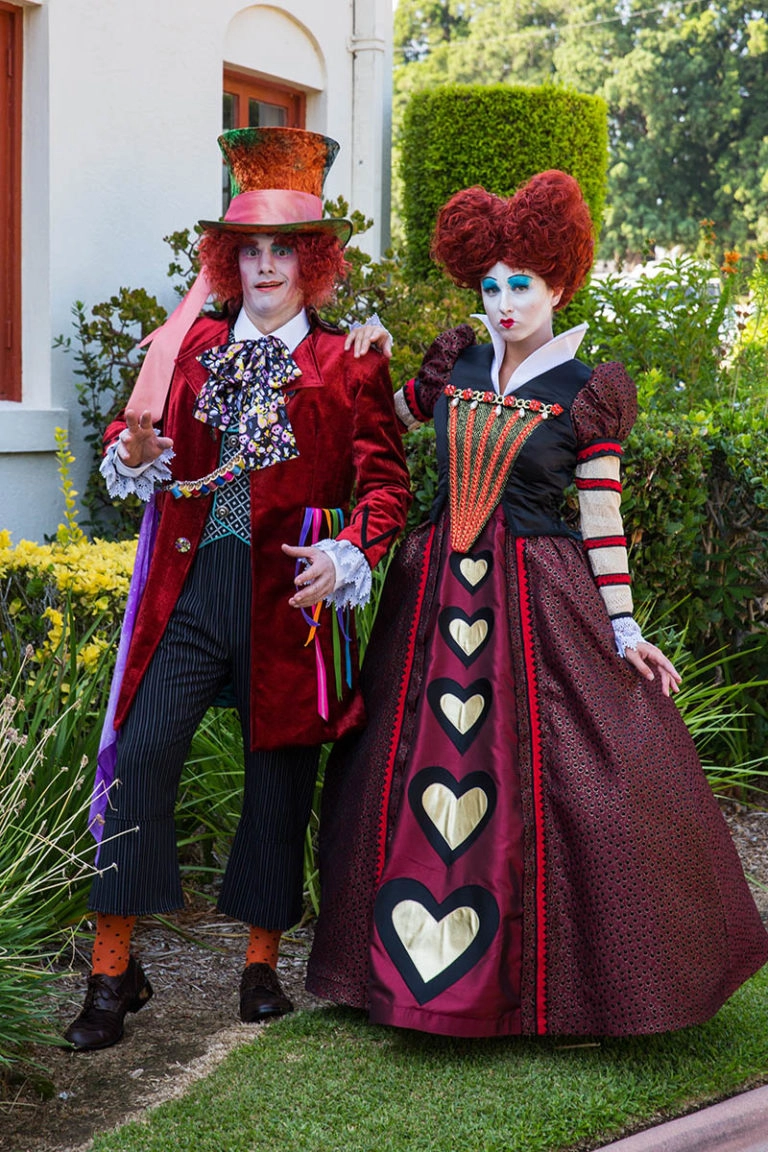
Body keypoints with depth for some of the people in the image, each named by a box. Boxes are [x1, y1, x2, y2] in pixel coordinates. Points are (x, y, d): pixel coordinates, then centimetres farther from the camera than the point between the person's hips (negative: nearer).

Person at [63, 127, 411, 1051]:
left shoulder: (348, 364, 4)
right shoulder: (192, 344, 12)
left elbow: (385, 480, 1)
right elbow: (136, 437, 17)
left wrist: (346, 558, -17)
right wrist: (133, 455, -8)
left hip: (288, 592, -1)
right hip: (190, 583, 1)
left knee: (280, 770, 7)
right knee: (144, 750, -10)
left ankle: (261, 963, 22)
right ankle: (113, 970, -2)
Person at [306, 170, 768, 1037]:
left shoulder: (584, 394, -2)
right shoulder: (455, 366, 8)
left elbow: (601, 518, -3)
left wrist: (623, 628, -8)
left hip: (539, 599, -4)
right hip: (437, 590, 4)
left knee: (545, 782, -4)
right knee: (418, 770, 5)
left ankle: (564, 983, 10)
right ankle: (419, 961, 18)